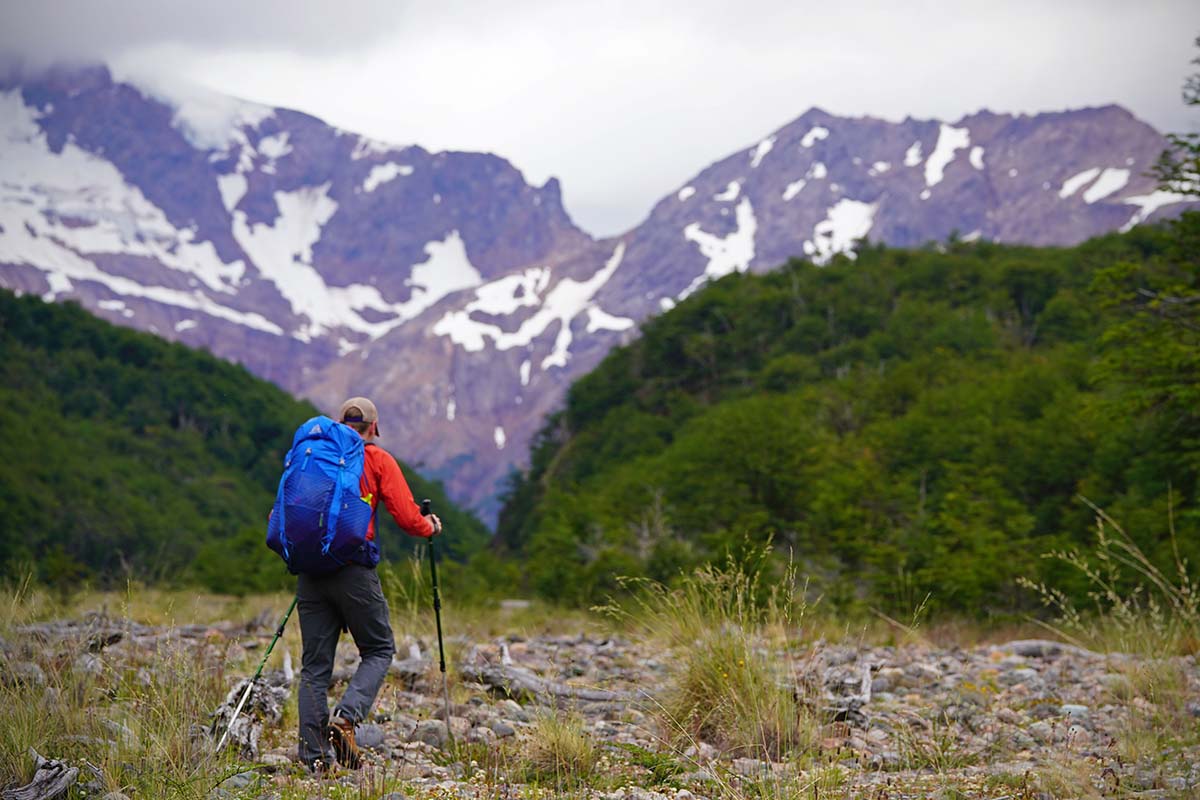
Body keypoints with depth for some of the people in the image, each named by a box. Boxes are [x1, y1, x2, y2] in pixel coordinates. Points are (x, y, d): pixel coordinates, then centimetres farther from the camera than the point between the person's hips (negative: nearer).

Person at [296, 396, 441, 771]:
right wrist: (431, 527, 18)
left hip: (310, 569, 4)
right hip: (353, 570, -4)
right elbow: (407, 518, -3)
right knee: (379, 650, 11)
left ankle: (314, 753, 3)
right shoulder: (377, 460, 3)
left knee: (315, 663, 8)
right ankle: (345, 717, -12)